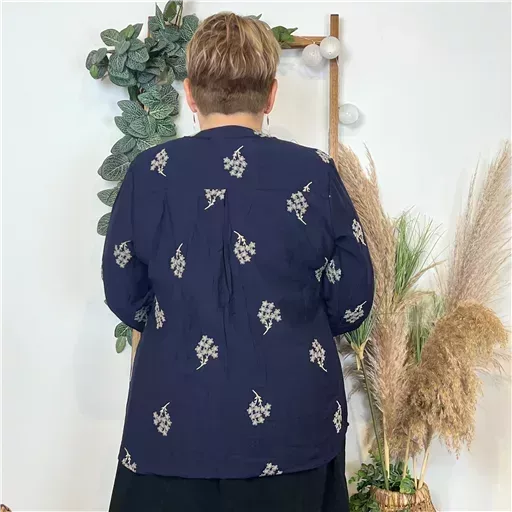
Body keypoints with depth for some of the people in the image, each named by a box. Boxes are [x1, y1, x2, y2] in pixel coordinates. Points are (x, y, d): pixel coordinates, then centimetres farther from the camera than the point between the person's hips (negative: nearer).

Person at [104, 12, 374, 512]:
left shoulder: (150, 172, -7)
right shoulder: (315, 172, -9)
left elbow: (124, 297, 2)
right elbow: (352, 300, -3)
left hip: (174, 422, 1)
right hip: (292, 426, 0)